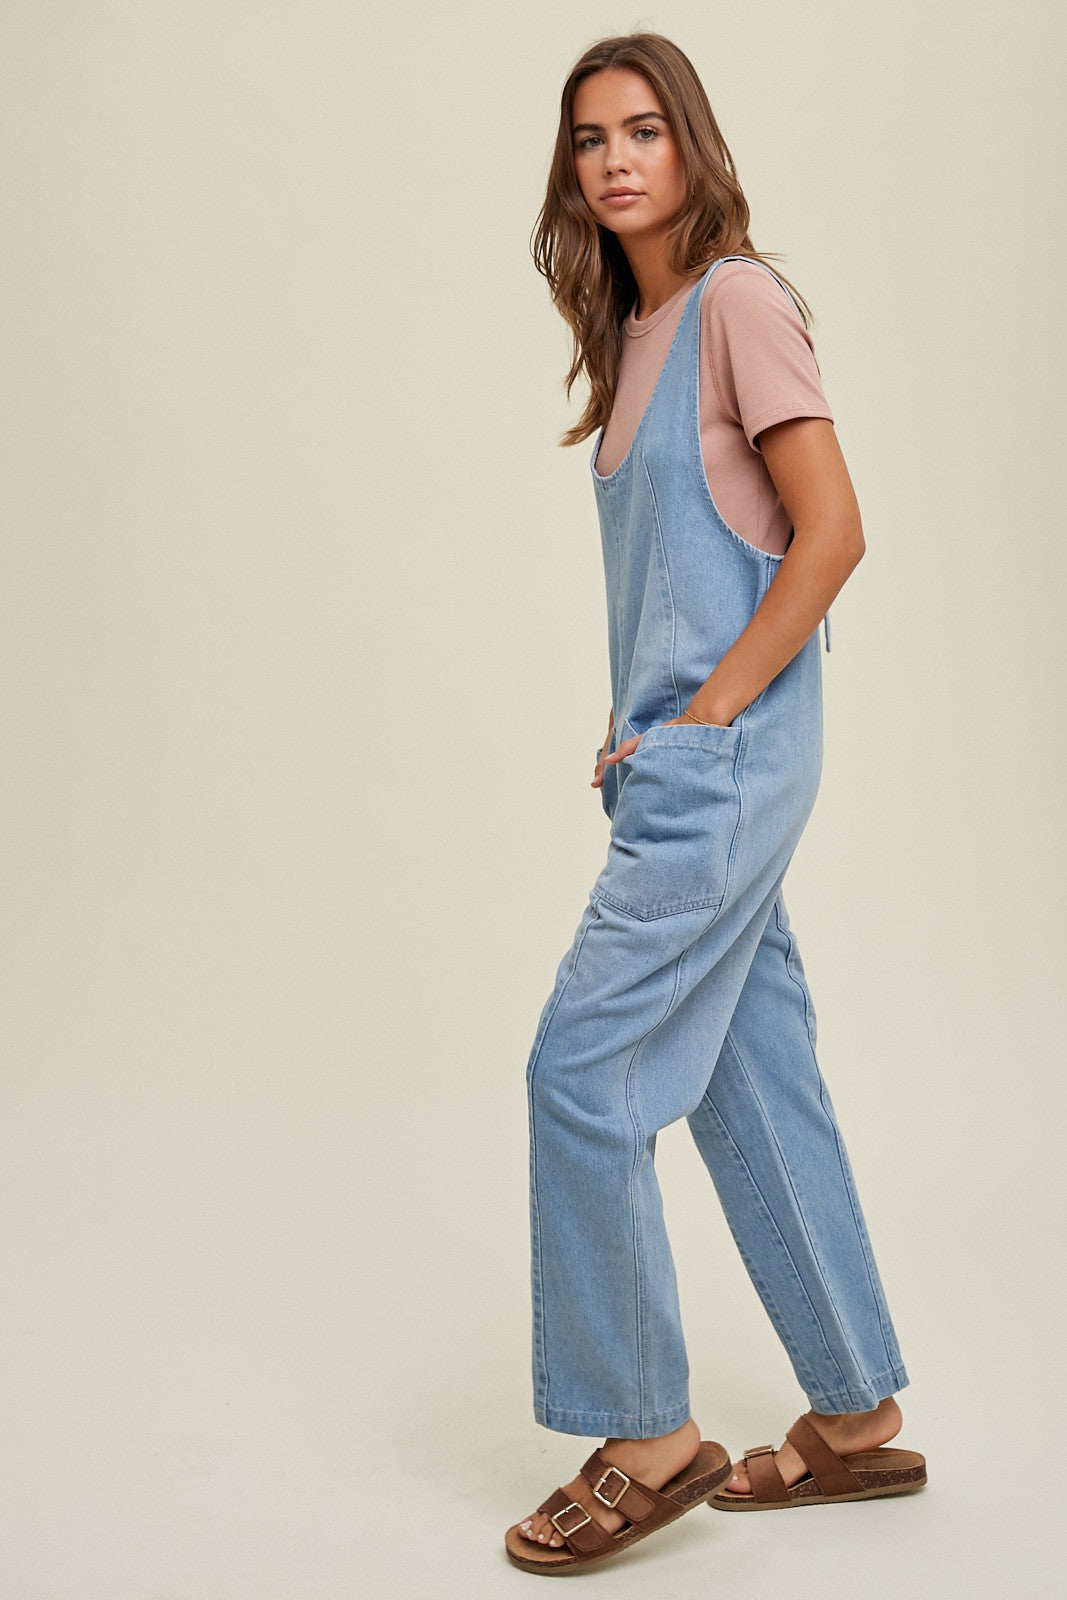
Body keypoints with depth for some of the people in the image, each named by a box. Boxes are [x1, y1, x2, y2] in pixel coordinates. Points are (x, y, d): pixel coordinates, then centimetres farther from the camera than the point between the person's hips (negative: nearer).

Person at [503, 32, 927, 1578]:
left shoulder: (740, 299, -8)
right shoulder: (637, 331, 17)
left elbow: (831, 533, -14)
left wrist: (703, 713, -15)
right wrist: (638, 730, 11)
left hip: (726, 756, -9)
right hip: (682, 763, 9)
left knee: (582, 1064, -8)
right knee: (755, 1087, 12)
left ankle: (644, 1433, 6)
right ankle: (858, 1417, 24)